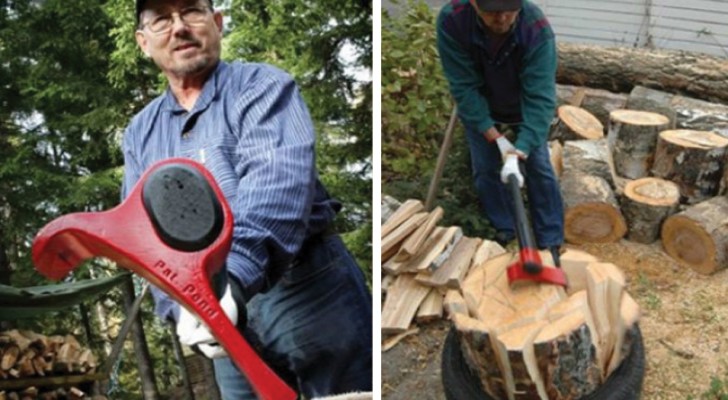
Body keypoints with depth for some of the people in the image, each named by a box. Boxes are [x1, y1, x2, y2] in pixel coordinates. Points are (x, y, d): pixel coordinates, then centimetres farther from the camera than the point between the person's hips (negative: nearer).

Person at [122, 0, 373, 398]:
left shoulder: (262, 86, -4)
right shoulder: (140, 134, 12)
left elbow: (277, 181, -22)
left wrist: (233, 278, -37)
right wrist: (181, 303, -16)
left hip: (307, 290, -4)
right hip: (230, 322, 5)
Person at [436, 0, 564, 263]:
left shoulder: (537, 30, -36)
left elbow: (540, 97, -37)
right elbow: (464, 87, -28)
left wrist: (521, 151, -47)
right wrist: (496, 138, -30)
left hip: (524, 108, -1)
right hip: (478, 109, 1)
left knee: (539, 168, -1)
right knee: (485, 169, 2)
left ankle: (550, 243, 10)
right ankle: (504, 230, 23)